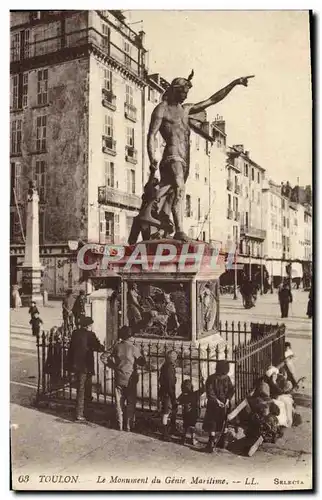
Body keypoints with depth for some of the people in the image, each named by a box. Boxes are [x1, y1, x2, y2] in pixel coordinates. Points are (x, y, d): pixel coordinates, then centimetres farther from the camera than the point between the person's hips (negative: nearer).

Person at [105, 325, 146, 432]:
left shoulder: (116, 347, -6)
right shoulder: (134, 348, -14)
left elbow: (109, 361, 0)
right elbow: (142, 363, -8)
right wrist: (141, 353, 7)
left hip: (119, 379, 2)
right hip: (131, 379, -2)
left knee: (119, 403, 13)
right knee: (130, 403, 9)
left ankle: (120, 425, 19)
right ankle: (129, 426, 14)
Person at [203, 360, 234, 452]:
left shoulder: (227, 378, 1)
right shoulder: (211, 379, -12)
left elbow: (231, 389, 8)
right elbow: (209, 392, -13)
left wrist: (228, 399, -6)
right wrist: (217, 401, -20)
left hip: (224, 404, 4)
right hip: (213, 404, -3)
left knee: (223, 424, 8)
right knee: (212, 424, -6)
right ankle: (211, 442, -2)